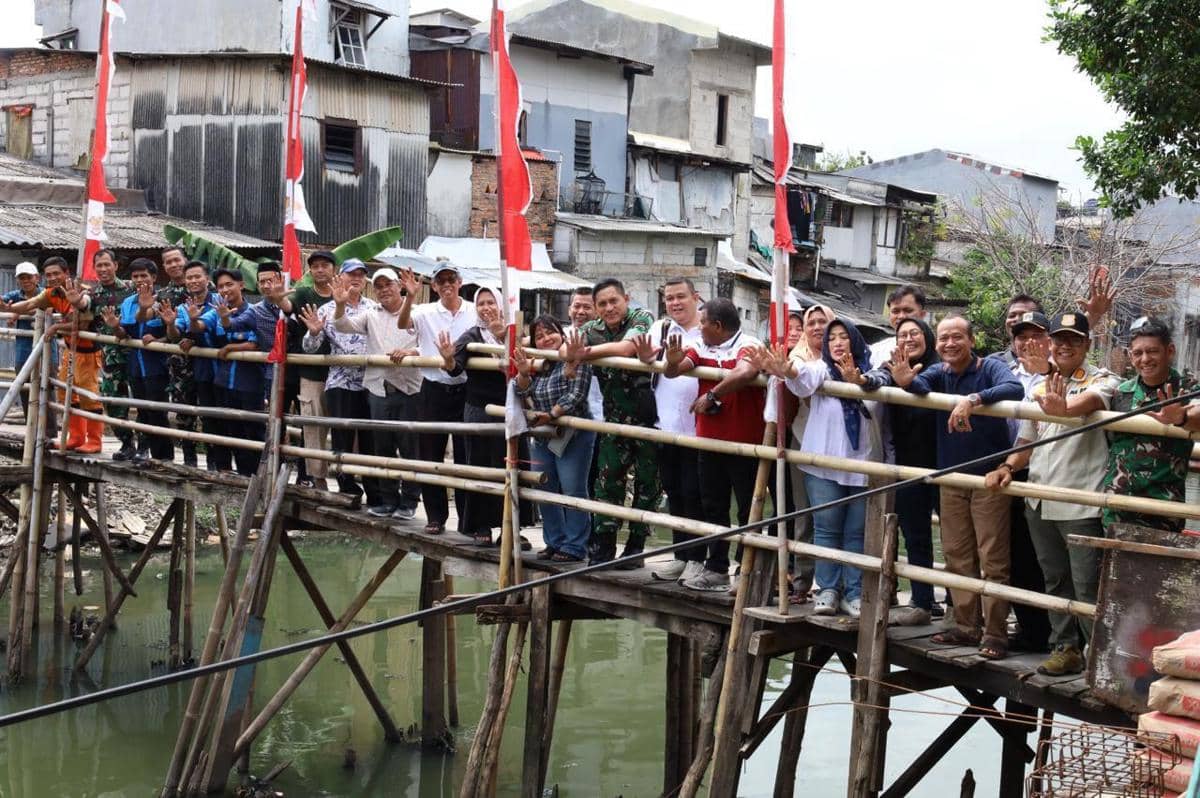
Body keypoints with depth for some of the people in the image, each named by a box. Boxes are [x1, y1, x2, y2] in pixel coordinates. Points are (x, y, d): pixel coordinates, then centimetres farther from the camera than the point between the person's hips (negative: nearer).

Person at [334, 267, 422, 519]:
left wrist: (410, 352, -30)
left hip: (408, 389, -4)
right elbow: (343, 326, 3)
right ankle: (387, 500, 21)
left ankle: (409, 502, 11)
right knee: (383, 448, 11)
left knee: (409, 448, 1)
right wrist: (340, 304, -15)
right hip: (379, 389, 4)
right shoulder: (371, 315, 13)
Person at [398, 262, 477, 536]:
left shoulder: (475, 312, 2)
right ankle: (435, 516, 16)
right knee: (430, 455, 6)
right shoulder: (426, 312, 2)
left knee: (466, 456, 4)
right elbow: (402, 324, -15)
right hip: (433, 390, 1)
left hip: (465, 389, -1)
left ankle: (467, 518, 13)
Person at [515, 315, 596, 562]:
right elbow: (524, 393, 4)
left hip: (573, 436, -7)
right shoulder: (536, 365, 10)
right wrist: (523, 373, -14)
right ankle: (555, 543, 22)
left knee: (573, 491, -6)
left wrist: (552, 415, -23)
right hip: (542, 437, 8)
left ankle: (574, 547, -1)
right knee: (545, 491, 12)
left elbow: (575, 395, -17)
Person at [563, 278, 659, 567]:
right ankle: (603, 546, 8)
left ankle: (636, 546, 14)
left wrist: (586, 352, -19)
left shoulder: (642, 319, -8)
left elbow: (626, 348, -25)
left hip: (647, 416, -4)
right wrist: (573, 353, -33)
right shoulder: (592, 329, 6)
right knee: (608, 478, 2)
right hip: (615, 419, 4)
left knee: (647, 481, 4)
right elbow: (565, 349, -9)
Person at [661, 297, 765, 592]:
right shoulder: (701, 347, 7)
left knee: (748, 511, 2)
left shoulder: (748, 345, -14)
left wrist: (711, 396, -24)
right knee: (713, 508, 15)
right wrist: (673, 361, -25)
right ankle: (716, 570, 26)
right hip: (709, 442, 7)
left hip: (744, 443, -7)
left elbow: (744, 373, -33)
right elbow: (673, 371, -2)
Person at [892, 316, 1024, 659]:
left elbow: (1014, 389, -31)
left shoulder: (990, 367, -10)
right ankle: (966, 626, 20)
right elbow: (921, 386, -17)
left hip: (989, 476, -6)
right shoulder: (938, 372, 5)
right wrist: (906, 382, -41)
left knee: (992, 559, -4)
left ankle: (995, 633, 0)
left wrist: (973, 398, -44)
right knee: (957, 556, 11)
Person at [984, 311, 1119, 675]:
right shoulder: (1040, 388, 15)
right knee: (1056, 581, 14)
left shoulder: (1101, 380, -6)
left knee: (1087, 586, -5)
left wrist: (1066, 410, -54)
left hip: (1081, 504, -7)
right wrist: (1009, 466, 0)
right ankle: (1066, 648, 23)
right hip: (1039, 502, 7)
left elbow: (1094, 399, -31)